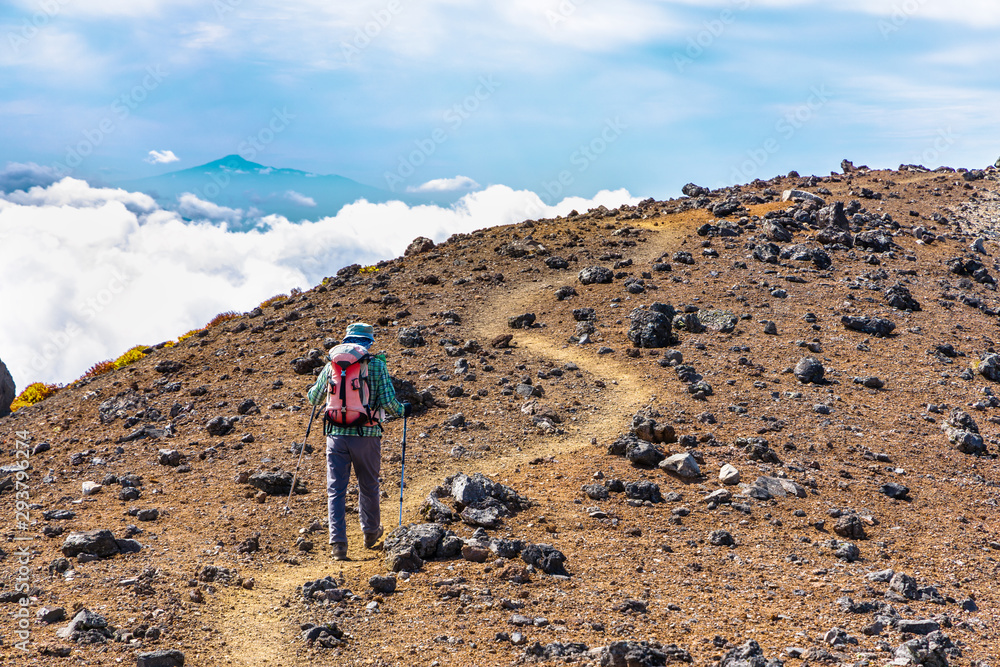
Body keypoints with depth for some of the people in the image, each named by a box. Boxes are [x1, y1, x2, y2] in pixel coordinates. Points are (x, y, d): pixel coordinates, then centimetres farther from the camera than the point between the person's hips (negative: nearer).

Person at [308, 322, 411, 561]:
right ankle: (371, 533, 34)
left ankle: (338, 543, -4)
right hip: (367, 435, -1)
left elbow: (315, 399, 15)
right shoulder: (377, 365, -3)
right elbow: (387, 401, -8)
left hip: (336, 434, 1)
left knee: (336, 489, 4)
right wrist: (402, 410, 13)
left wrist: (313, 389, 38)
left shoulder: (331, 365, 5)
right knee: (368, 486, 17)